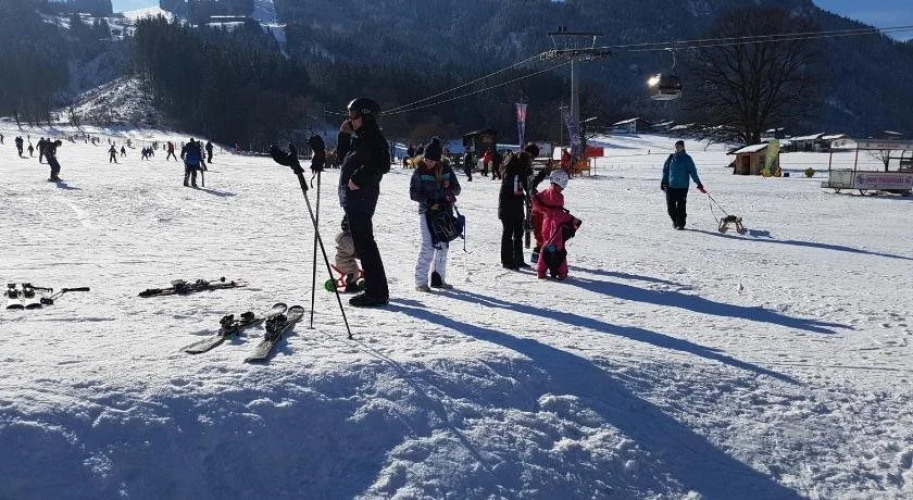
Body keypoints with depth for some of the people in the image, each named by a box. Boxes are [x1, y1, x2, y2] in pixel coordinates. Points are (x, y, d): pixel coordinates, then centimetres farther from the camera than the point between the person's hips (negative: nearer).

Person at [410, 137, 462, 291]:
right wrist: (428, 201, -18)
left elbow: (457, 188, 7)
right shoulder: (419, 171, -6)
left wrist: (449, 187, -15)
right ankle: (421, 281, -4)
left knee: (443, 245, 10)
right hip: (427, 212, -4)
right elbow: (413, 193, -6)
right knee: (428, 245, -11)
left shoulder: (446, 169, 2)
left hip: (445, 211, 4)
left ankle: (438, 278, 24)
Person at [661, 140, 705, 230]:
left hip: (683, 186, -3)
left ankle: (681, 223, 5)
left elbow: (693, 172, 1)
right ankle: (675, 221, 24)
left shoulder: (687, 158, 1)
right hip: (671, 185, 3)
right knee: (670, 205, 2)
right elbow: (665, 170, 15)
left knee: (681, 205, -6)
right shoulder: (671, 157, 8)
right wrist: (663, 182, 12)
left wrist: (699, 184, -4)